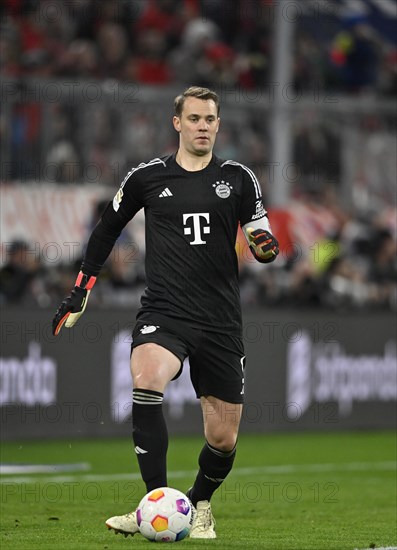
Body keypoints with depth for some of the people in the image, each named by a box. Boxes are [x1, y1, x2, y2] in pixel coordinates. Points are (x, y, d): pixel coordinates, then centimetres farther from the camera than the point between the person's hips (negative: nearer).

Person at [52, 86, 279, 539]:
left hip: (221, 322, 1)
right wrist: (79, 294, 18)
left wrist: (267, 247, -17)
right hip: (164, 313, -1)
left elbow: (264, 247, 8)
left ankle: (199, 506, 36)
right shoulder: (147, 178, 5)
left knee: (223, 439, 4)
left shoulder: (238, 178, 6)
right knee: (146, 381, -33)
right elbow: (106, 230, 19)